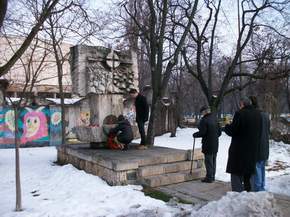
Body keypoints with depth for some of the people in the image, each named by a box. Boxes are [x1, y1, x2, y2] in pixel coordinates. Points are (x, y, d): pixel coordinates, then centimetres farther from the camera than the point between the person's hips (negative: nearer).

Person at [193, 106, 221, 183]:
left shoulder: (204, 120, -16)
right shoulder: (215, 118, 8)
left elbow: (202, 132, -19)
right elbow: (219, 132, 13)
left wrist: (195, 135, -3)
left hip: (208, 144, -8)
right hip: (215, 144, 8)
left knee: (208, 161, -1)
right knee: (213, 160, 16)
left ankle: (209, 177, 4)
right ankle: (212, 176, 26)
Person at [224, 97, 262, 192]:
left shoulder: (240, 114, -16)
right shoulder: (258, 114, 7)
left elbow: (232, 131, -15)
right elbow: (259, 133, 13)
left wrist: (226, 126, 5)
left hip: (239, 150, -7)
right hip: (253, 150, 7)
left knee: (237, 174, 0)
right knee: (248, 174, 19)